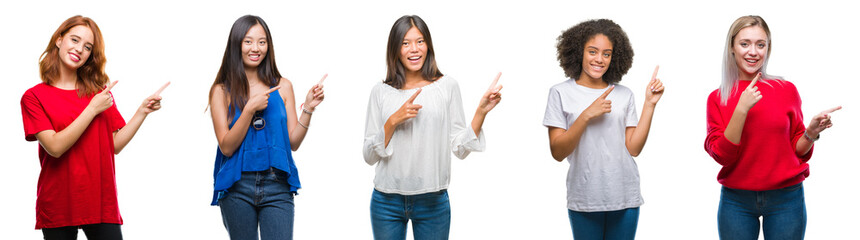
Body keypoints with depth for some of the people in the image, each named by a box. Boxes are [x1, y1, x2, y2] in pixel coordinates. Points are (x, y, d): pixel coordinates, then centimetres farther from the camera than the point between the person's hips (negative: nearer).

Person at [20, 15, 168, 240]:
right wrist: (93, 109, -12)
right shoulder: (34, 97, -1)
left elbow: (115, 145, 7)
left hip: (102, 204, 3)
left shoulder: (99, 92, 11)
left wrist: (142, 111, -1)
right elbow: (55, 147, -13)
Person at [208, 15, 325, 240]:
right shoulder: (222, 91, 3)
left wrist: (308, 109, -5)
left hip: (277, 187, 1)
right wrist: (250, 109, -14)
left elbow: (293, 142, 8)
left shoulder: (282, 87, 9)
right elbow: (227, 147, -5)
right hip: (238, 188, -1)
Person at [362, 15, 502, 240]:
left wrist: (481, 111, -10)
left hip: (433, 202, -1)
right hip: (387, 202, 1)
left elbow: (460, 148, 0)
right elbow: (369, 156, 1)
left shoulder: (447, 86, 2)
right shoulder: (381, 92, 3)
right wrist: (393, 121, -12)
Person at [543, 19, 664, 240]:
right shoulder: (561, 93, -1)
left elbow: (633, 148, 1)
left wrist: (649, 105, -3)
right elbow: (558, 152, -7)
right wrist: (587, 115, -17)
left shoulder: (624, 95, 8)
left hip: (625, 197, 2)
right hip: (584, 201, -2)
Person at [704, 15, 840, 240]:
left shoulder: (786, 90, 2)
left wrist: (811, 133, -12)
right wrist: (742, 109, -17)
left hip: (786, 198, 0)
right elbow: (722, 154, -10)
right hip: (737, 202, 0)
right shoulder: (718, 98, 1)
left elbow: (797, 150, 8)